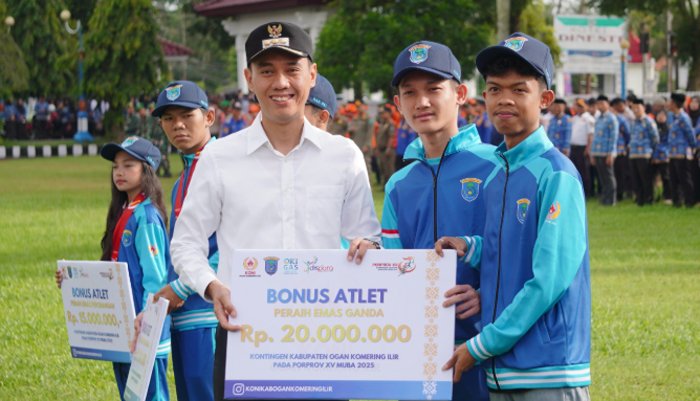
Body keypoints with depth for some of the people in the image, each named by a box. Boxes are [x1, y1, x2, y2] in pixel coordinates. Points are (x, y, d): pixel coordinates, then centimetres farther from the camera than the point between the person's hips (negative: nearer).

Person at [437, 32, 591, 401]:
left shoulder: (556, 175, -10)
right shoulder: (494, 177, 13)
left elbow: (549, 279, -16)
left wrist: (481, 346, -12)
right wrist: (473, 249, 1)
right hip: (501, 371, 7)